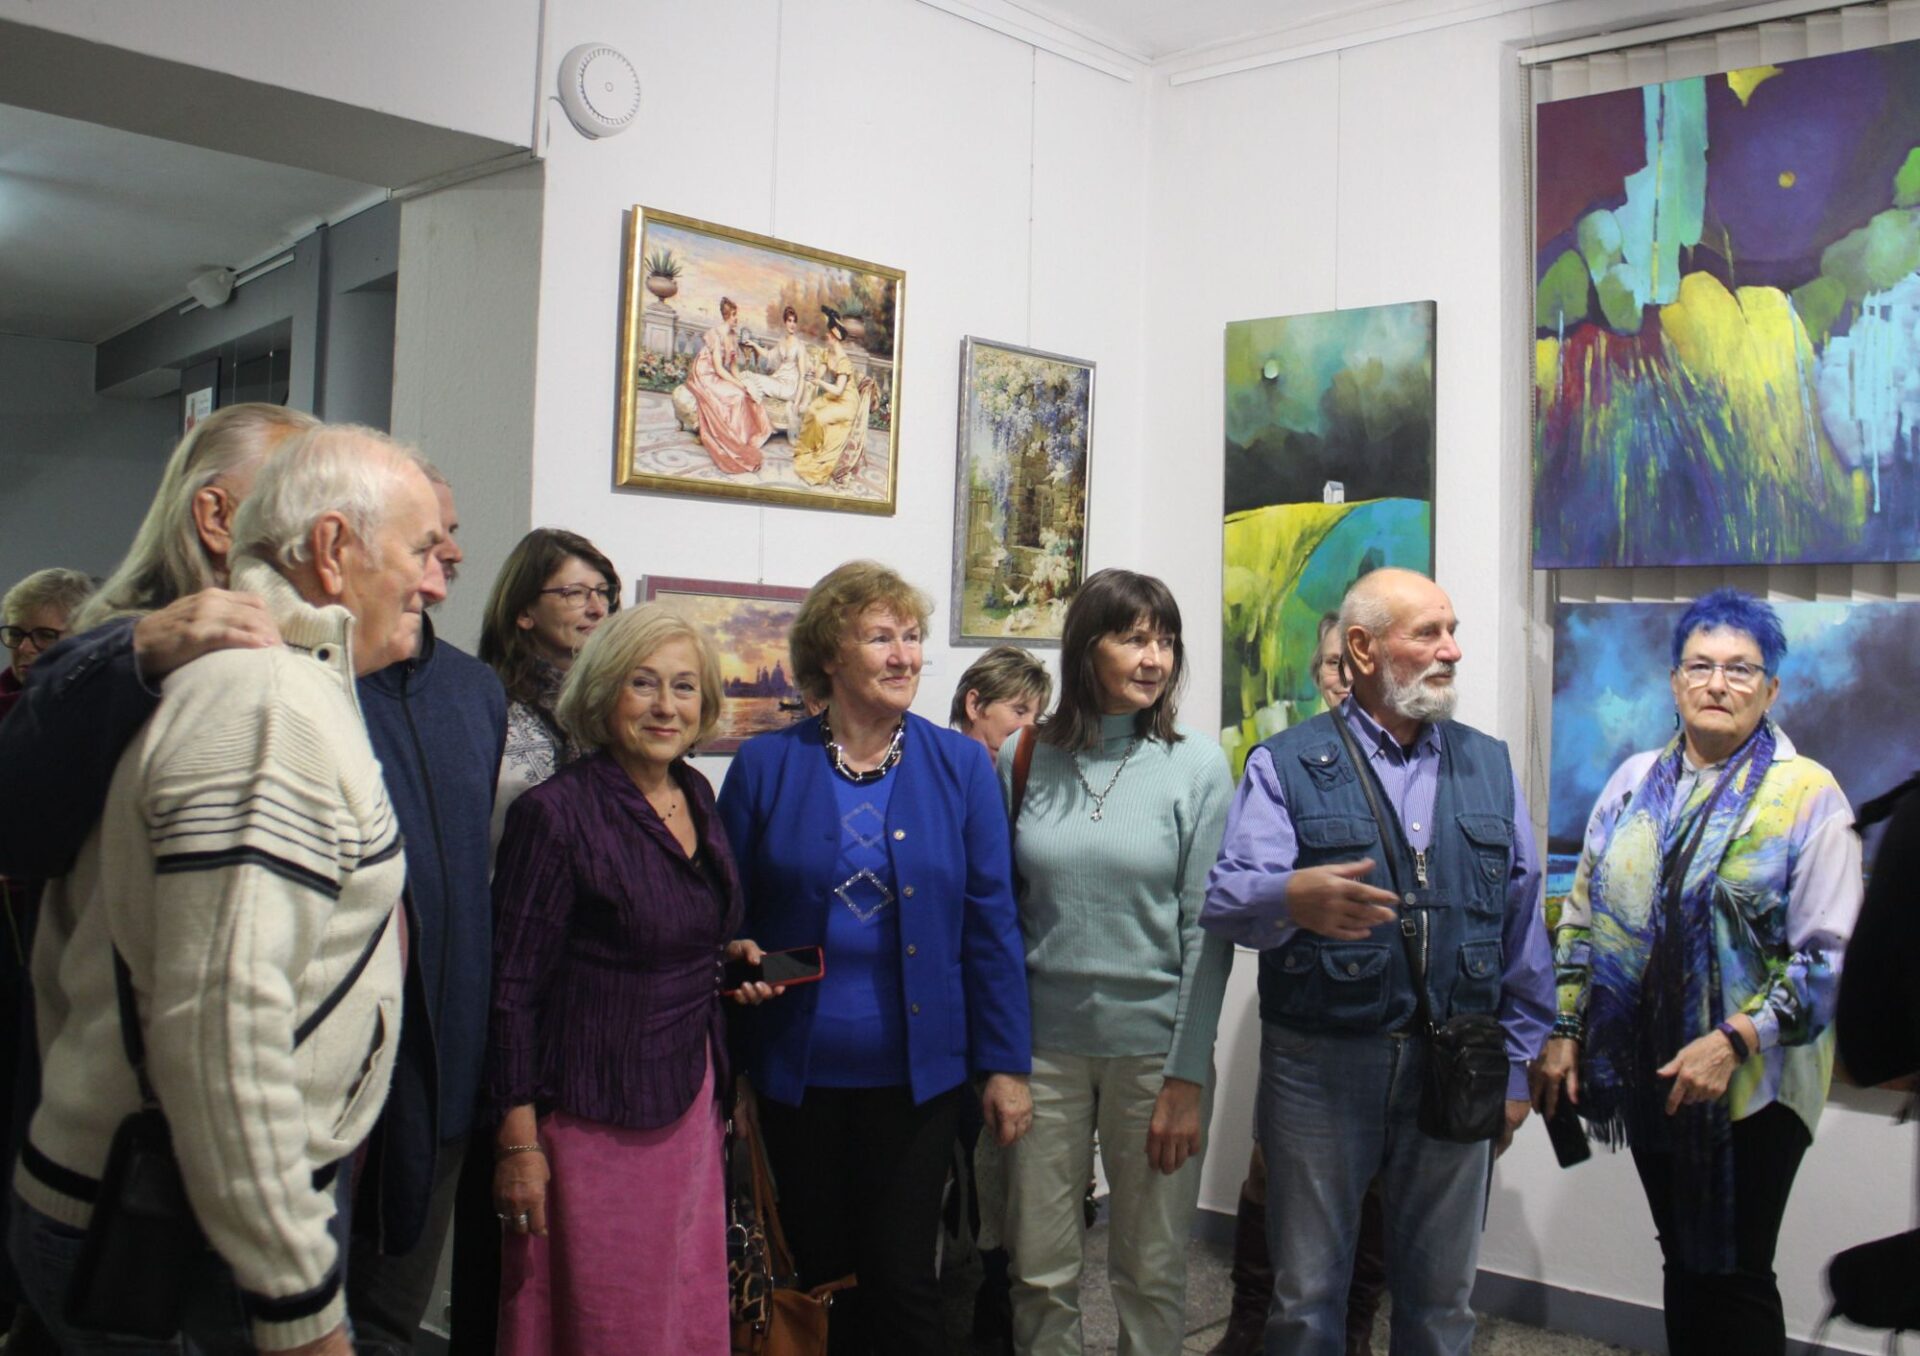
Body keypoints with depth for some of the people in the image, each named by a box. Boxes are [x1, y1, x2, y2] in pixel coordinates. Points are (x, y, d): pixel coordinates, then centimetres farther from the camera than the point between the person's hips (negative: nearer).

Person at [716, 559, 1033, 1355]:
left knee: (902, 1281, 5)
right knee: (820, 1278, 14)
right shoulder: (765, 766, -2)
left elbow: (991, 922, 0)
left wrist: (1005, 1065, -1)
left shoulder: (960, 767, -1)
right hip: (797, 1072, 1)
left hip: (916, 1072, 0)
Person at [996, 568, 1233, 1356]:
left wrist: (1187, 1077, -8)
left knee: (1151, 1272, 10)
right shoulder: (1024, 757, 1)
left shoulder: (1198, 767, -3)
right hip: (1045, 1044, 1)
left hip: (1154, 1047, -1)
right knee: (1039, 1272, 9)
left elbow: (1205, 931, -4)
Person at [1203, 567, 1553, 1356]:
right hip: (1318, 1061, -3)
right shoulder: (1287, 766, -3)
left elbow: (1523, 927, 11)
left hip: (1457, 1068, 3)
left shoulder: (1489, 766, 9)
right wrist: (1292, 898, -39)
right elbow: (1228, 898, -17)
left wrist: (1517, 1068, 8)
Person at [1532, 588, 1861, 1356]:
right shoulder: (1635, 781, 6)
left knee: (1734, 1273, 4)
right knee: (1681, 1260, 17)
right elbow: (1582, 917, 11)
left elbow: (1830, 955, -14)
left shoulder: (1807, 796, -9)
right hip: (1646, 1072, 5)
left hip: (1750, 1084, -5)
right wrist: (1563, 1033, 6)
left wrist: (1735, 1042, -21)